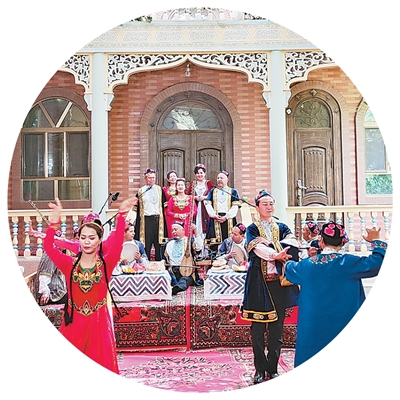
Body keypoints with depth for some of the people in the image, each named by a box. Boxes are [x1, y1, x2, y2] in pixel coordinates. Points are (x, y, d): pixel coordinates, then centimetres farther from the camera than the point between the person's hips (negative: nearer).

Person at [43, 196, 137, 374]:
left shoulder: (106, 264, -5)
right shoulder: (69, 264, -1)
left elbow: (117, 244, -21)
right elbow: (48, 247, -12)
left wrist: (122, 215, -33)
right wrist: (55, 219, -25)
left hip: (98, 323, -1)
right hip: (74, 322, 1)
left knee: (101, 366, 7)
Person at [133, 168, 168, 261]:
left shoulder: (159, 189, 12)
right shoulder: (141, 191, 6)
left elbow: (164, 203, 16)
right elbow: (136, 207, 8)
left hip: (158, 219, 2)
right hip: (146, 220, -2)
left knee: (158, 242, 4)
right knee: (146, 243, -2)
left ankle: (158, 261, 14)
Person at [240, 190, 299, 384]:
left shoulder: (281, 227, 14)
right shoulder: (252, 229, 5)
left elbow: (291, 241, -7)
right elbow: (256, 247, -15)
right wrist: (275, 255, -32)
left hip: (278, 281, 2)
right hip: (259, 282, -2)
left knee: (277, 327, 6)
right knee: (257, 327, 1)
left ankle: (272, 368, 19)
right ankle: (260, 369, 14)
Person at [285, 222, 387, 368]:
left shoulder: (307, 264, -3)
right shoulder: (348, 262, -13)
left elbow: (289, 269, 19)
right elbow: (378, 261, -11)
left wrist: (287, 262, 42)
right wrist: (376, 241, 5)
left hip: (313, 325, 2)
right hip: (342, 323, -2)